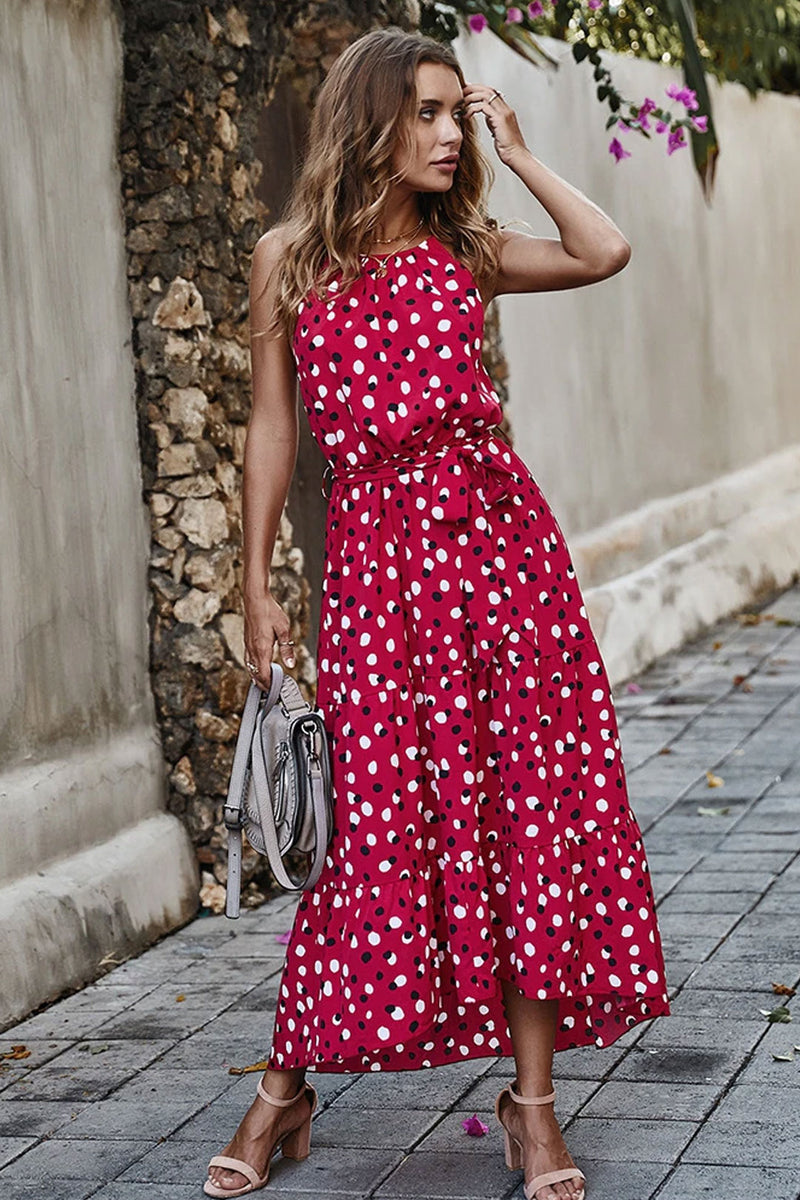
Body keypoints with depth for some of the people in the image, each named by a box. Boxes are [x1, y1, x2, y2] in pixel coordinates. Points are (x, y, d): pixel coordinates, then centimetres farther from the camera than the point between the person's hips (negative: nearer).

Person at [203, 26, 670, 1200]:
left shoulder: (465, 249, 9)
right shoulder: (290, 259, 5)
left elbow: (606, 252, -5)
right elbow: (273, 427, 7)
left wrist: (518, 156, 5)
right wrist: (258, 582, 3)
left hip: (498, 532, 2)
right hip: (373, 544, -2)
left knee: (534, 805, 1)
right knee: (376, 818, -2)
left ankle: (532, 1100, 10)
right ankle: (284, 1090, 14)